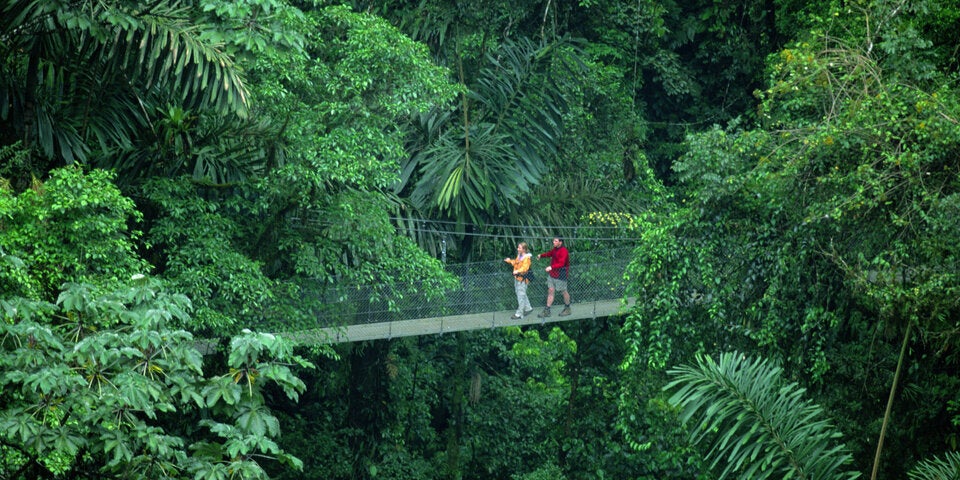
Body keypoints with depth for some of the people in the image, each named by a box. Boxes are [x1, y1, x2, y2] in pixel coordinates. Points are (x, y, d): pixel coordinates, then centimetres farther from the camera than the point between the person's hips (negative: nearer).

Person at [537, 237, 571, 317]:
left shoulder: (563, 251, -20)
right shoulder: (555, 249, 8)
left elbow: (561, 263, -31)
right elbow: (550, 253, 30)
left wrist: (551, 267, -42)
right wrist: (541, 255, 17)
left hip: (560, 275, -8)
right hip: (552, 274, 8)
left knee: (564, 292, 7)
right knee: (550, 291, 5)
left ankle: (567, 309, 26)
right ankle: (547, 311, 6)